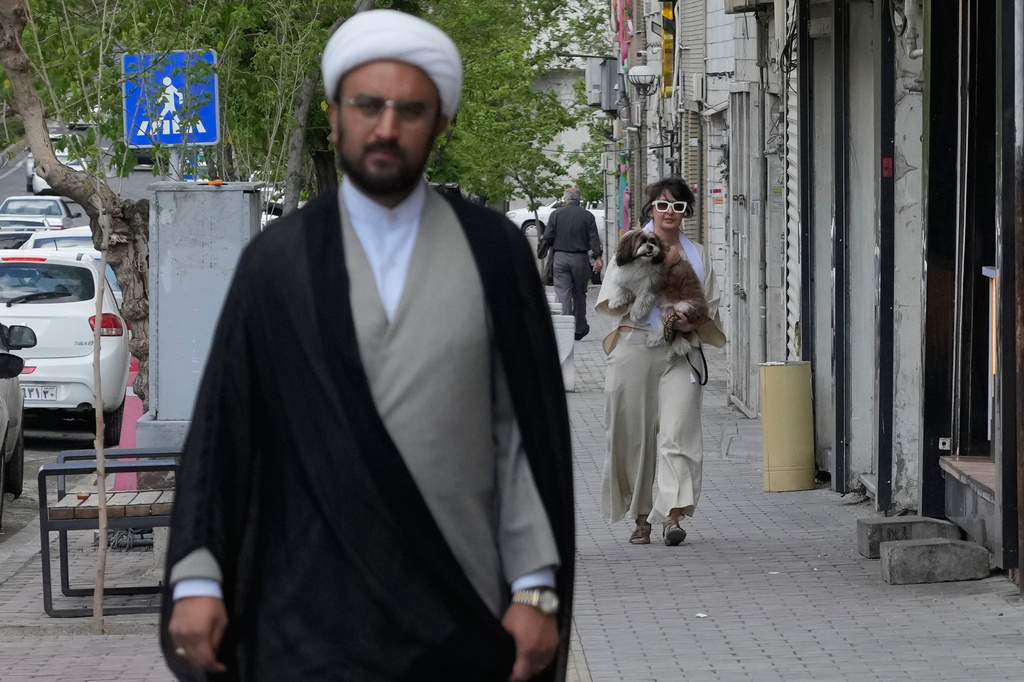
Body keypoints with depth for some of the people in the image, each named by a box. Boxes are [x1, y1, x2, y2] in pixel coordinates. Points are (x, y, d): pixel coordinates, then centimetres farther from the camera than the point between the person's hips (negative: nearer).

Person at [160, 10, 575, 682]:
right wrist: (196, 579, -5)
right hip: (312, 614, 0)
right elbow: (219, 429, 3)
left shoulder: (494, 250, 3)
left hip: (461, 607, 0)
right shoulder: (276, 259, 3)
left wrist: (537, 588, -4)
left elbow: (530, 430, 2)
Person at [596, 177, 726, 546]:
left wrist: (692, 321, -7)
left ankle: (673, 514, -22)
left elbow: (710, 306, 16)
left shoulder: (697, 255, 16)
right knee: (634, 433, 0)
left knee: (677, 430, -15)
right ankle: (641, 517, 11)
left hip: (681, 352, 1)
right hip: (635, 346, -1)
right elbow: (610, 301, 3)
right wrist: (657, 311, -12)